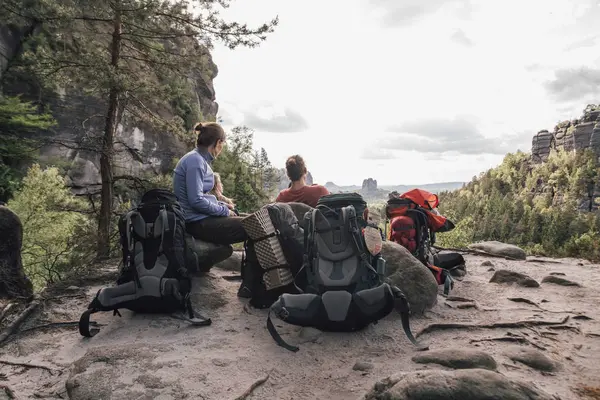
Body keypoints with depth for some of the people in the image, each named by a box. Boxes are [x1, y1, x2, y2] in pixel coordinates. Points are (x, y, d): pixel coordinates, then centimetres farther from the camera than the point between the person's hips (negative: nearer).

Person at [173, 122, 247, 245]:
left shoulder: (199, 159, 14)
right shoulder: (195, 160, -15)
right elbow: (196, 200, -23)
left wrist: (222, 205, 9)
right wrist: (224, 210, -12)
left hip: (202, 217, 10)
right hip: (197, 222, -10)